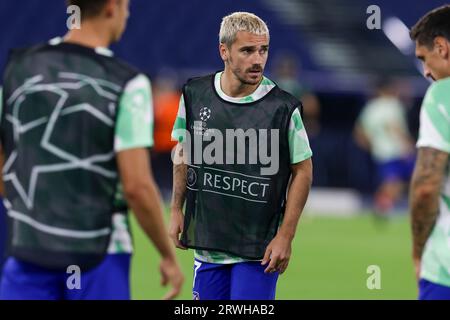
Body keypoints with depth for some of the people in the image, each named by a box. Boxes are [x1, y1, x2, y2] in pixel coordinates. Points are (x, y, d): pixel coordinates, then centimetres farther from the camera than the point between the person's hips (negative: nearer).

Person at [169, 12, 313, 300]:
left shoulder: (283, 107, -11)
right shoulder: (194, 94, 0)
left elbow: (303, 170, -4)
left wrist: (285, 236, -8)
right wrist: (177, 210, 13)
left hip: (258, 249, -4)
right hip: (207, 243, 4)